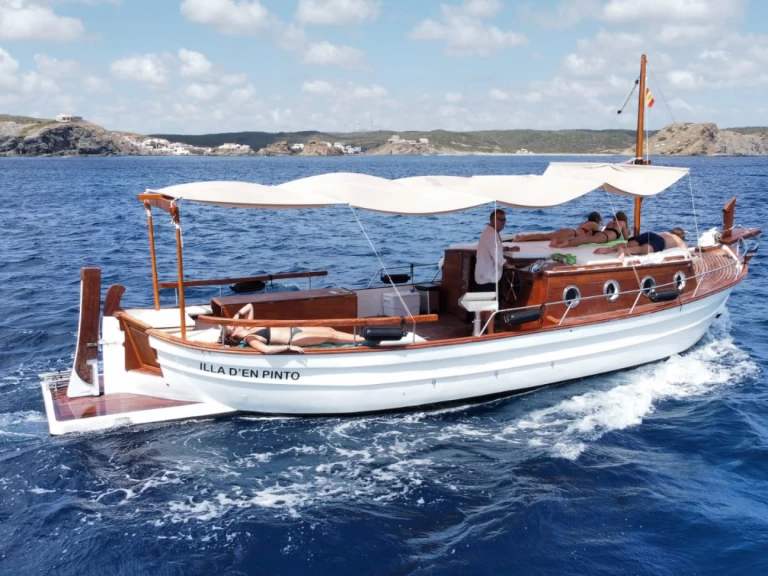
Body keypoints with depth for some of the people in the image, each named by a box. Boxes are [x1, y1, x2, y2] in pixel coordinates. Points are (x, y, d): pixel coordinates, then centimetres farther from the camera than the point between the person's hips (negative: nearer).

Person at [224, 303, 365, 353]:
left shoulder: (249, 328, 9)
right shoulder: (249, 339, -18)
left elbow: (249, 306, 19)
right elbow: (266, 349, -36)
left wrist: (237, 315, 2)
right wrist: (289, 347, -35)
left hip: (292, 329, 9)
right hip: (292, 339, -9)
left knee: (329, 330, 3)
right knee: (330, 337, -7)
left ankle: (360, 337, 9)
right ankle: (365, 340, -1)